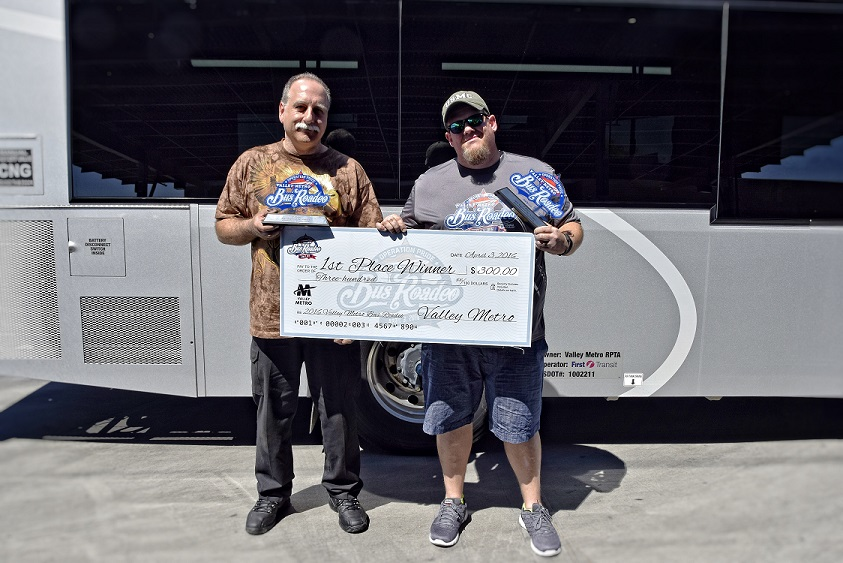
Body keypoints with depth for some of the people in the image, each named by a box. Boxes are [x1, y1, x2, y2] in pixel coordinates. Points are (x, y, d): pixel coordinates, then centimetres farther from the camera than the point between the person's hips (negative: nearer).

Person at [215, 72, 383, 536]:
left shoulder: (348, 170, 7)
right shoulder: (252, 163, 9)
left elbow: (373, 236, 6)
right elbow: (223, 226, 11)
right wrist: (253, 227, -9)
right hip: (272, 313, 1)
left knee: (339, 409, 9)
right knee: (273, 411, 12)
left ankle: (343, 490, 29)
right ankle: (273, 493, 32)